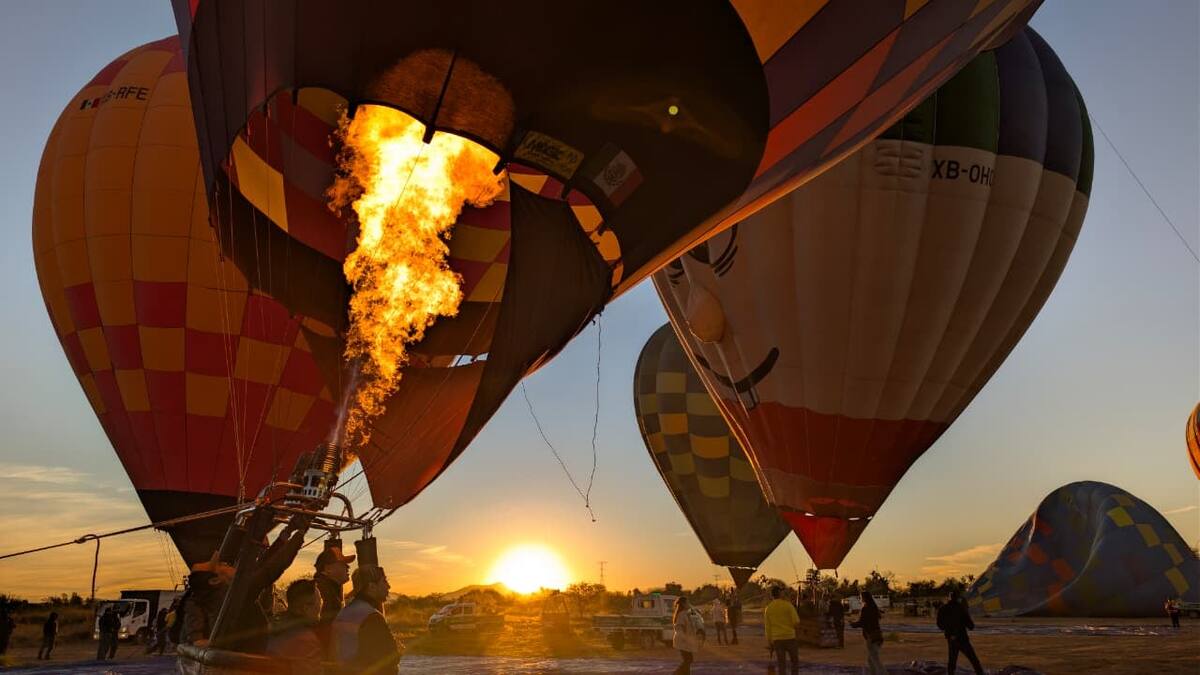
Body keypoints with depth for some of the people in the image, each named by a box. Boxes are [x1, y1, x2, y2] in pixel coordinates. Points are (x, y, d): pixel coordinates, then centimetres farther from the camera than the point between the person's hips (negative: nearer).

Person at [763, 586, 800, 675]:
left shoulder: (768, 608, 2)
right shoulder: (788, 605, -8)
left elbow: (767, 627, 2)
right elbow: (796, 621, -13)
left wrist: (769, 643, 9)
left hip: (777, 640, 3)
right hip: (790, 638, -3)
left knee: (781, 664, 7)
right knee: (795, 661, 14)